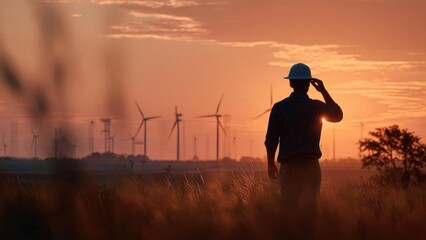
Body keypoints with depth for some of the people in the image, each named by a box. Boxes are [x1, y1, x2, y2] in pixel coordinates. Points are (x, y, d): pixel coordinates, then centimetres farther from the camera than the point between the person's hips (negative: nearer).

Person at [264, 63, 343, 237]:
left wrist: (271, 164, 10)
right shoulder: (315, 107, -2)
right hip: (310, 164, -1)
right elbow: (338, 115, 18)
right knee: (309, 206, 0)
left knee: (289, 207, 6)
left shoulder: (279, 108, -2)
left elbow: (271, 140, -3)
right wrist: (324, 92, 17)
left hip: (288, 165, 1)